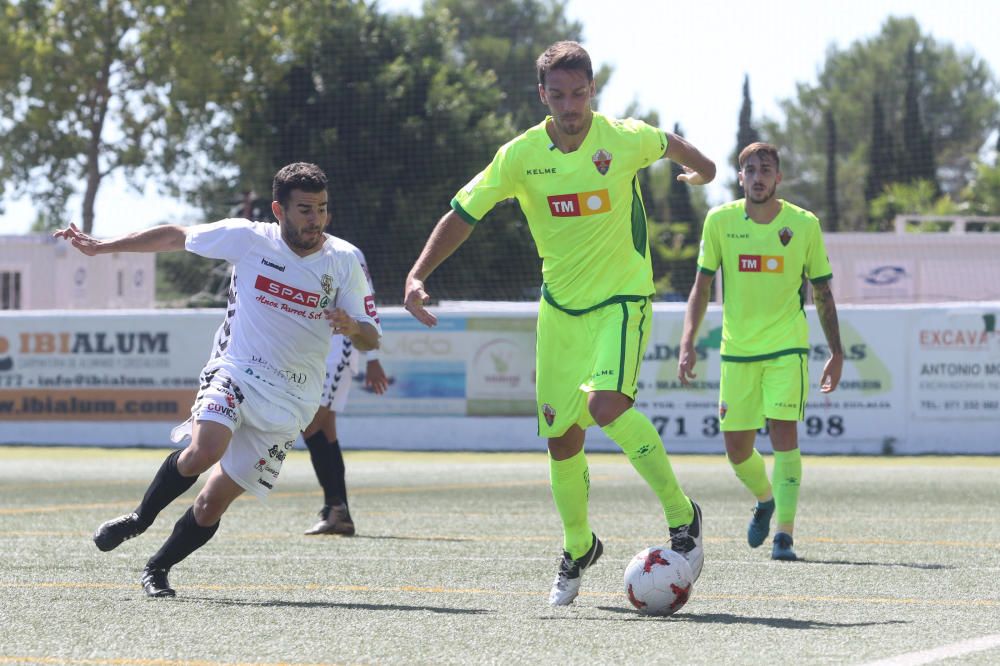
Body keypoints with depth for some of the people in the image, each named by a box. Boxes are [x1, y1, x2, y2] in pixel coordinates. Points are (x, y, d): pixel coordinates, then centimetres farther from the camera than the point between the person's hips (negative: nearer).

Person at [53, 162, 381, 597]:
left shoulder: (343, 263, -3)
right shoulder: (248, 239, -4)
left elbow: (370, 339, 3)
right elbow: (175, 237, 9)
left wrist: (352, 328, -22)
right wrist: (99, 248, 12)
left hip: (289, 403, 1)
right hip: (233, 373, -1)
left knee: (213, 504, -3)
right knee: (202, 452, -30)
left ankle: (158, 568, 21)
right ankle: (140, 520, -3)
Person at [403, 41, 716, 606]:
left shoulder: (624, 139, -12)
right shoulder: (521, 156, -9)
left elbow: (669, 144, 12)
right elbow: (463, 215, 0)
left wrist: (701, 168, 33)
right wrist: (418, 275, -11)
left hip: (622, 299, -3)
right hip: (560, 307, 3)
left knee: (607, 403, -27)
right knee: (562, 437, 5)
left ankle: (683, 517, -13)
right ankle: (578, 549, 29)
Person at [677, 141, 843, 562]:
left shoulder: (805, 225, -3)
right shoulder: (720, 221, -1)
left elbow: (822, 293, 6)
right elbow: (701, 286, 4)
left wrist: (836, 352, 5)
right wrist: (688, 343, -6)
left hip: (787, 346, -2)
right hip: (737, 350, 2)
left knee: (783, 431, -17)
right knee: (736, 446, 4)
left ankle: (784, 532, -13)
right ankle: (765, 499, 36)